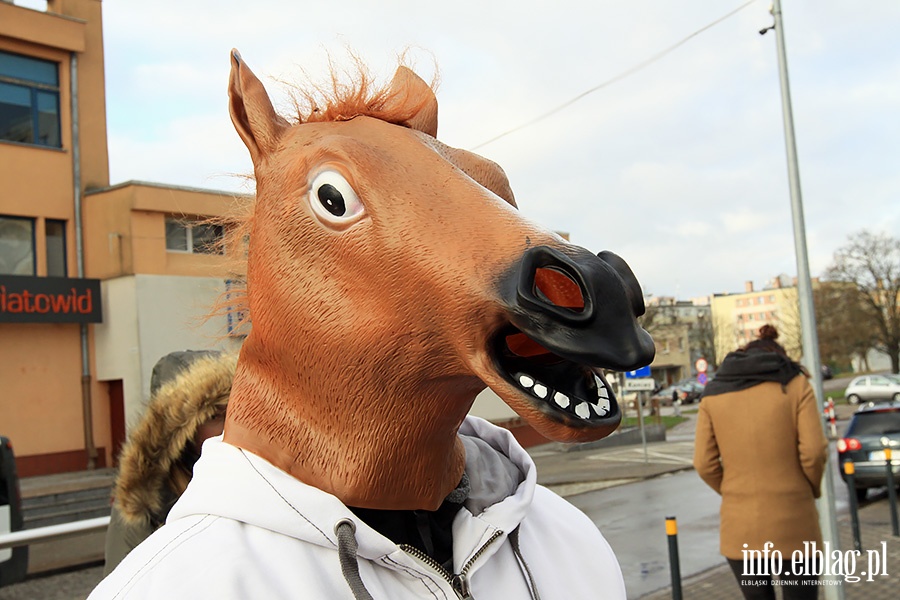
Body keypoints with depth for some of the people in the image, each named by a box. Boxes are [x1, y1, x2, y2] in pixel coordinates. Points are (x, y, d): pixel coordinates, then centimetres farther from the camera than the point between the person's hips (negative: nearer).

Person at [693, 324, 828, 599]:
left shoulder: (713, 394, 5)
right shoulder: (795, 384, 0)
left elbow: (704, 463, -1)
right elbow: (813, 452, -9)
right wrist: (813, 490, 10)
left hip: (739, 527, 2)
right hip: (793, 522, -2)